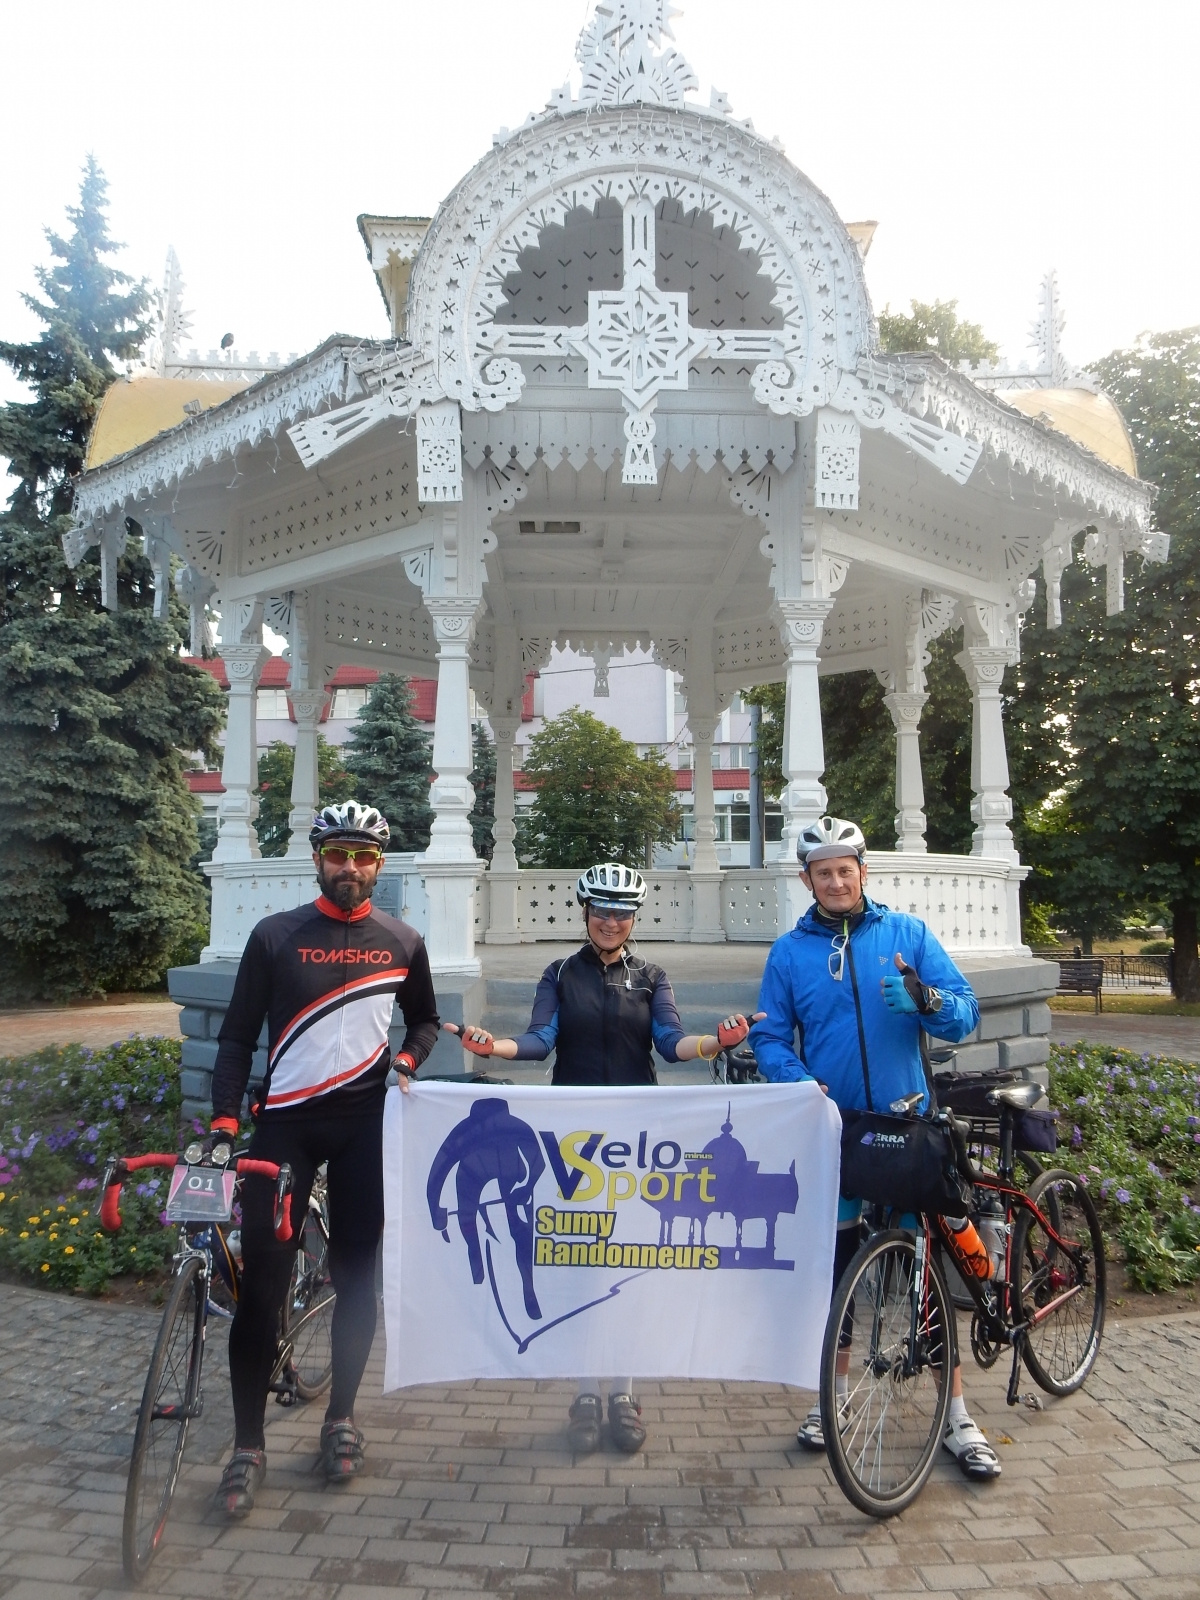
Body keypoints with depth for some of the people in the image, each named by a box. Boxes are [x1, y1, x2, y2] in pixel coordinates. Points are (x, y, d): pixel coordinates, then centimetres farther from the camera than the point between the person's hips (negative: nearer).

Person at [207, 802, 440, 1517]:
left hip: (365, 1124, 1)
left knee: (356, 1274, 8)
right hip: (285, 1122, -1)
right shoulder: (274, 936, -2)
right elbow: (238, 1035, -1)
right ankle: (248, 1446, 13)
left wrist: (405, 1063, -2)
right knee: (262, 1283, -2)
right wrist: (225, 1126, -9)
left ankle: (341, 1417, 28)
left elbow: (425, 1020, 17)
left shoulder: (403, 942, 2)